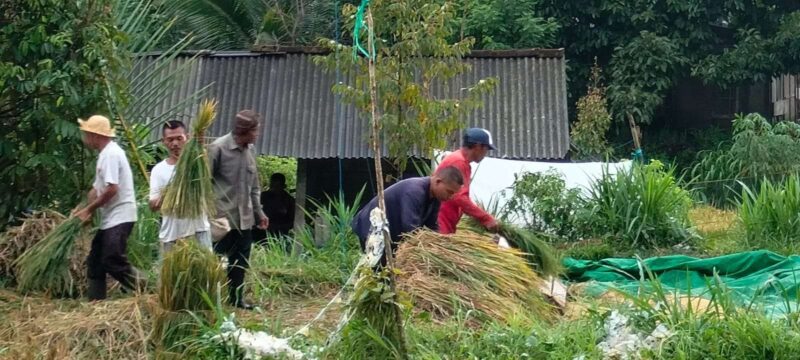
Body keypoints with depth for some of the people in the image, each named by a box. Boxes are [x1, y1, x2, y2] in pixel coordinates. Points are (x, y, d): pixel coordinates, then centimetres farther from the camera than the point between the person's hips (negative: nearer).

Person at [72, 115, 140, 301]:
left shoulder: (111, 154, -15)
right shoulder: (104, 154, 18)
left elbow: (111, 189, -22)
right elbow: (97, 188, 18)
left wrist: (88, 209, -12)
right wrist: (84, 209, 4)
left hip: (119, 217, -11)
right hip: (109, 218, 11)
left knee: (113, 262, -14)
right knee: (95, 261, 13)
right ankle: (96, 302, 18)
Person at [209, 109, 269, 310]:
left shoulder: (249, 150, 9)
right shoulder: (218, 148, -12)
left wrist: (258, 212, 17)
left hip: (244, 218, 7)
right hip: (222, 217, -7)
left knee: (240, 262, 12)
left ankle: (236, 298, 22)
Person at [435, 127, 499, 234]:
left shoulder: (462, 162, 17)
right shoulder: (458, 161, -14)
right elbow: (459, 198, -22)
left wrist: (482, 217, 13)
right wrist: (486, 218, -18)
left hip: (445, 223, 10)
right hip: (439, 222, -10)